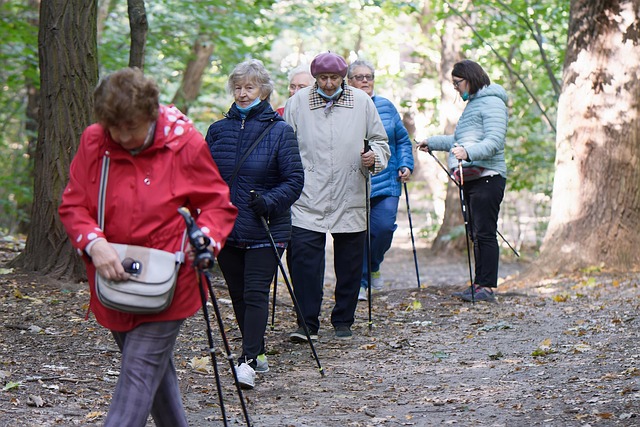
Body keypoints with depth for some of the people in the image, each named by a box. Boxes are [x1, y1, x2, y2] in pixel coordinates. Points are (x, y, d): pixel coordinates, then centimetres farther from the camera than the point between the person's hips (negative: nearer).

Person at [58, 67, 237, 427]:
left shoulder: (186, 143, -11)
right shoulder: (93, 142, -4)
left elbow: (219, 205, -2)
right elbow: (73, 205, 0)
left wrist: (205, 239, -22)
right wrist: (94, 242, -19)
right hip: (113, 282, 4)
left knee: (140, 374, -12)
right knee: (155, 368, 19)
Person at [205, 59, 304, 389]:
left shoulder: (279, 131, -3)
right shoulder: (218, 130, 8)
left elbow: (295, 180, -5)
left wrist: (270, 201, -21)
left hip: (265, 231, -5)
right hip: (226, 228, 5)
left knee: (256, 293, -11)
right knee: (238, 294, 11)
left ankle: (248, 359, -15)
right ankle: (257, 354, 23)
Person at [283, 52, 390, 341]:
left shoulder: (362, 102, 5)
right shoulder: (297, 102, 3)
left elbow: (380, 141, 13)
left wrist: (374, 156, -8)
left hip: (350, 200, 2)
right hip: (307, 199, -1)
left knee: (349, 264, 9)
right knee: (303, 258, -12)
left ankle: (343, 321, 23)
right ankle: (307, 323, -4)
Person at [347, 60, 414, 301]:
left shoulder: (386, 106, 11)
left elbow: (402, 140, 17)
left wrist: (406, 165, 5)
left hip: (386, 181, 3)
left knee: (385, 226, -9)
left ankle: (372, 267, 20)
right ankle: (359, 283, 10)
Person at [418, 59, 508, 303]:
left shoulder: (492, 103, -7)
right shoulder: (473, 103, 25)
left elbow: (494, 141, -20)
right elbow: (461, 140, 38)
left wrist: (468, 153, -34)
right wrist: (432, 143, 45)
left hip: (487, 176, -10)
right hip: (471, 179, 10)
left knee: (484, 233, -12)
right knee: (476, 234, 8)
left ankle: (487, 287, -14)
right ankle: (479, 285, 10)